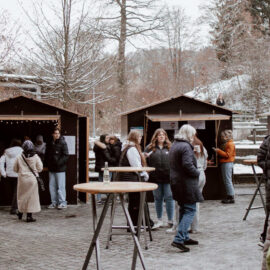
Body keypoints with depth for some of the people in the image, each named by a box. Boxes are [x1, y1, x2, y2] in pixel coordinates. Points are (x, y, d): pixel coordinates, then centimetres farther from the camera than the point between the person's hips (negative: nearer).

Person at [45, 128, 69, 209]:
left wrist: (59, 163, -18)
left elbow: (66, 156, -11)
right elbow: (46, 155, 21)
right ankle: (54, 202, 18)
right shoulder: (49, 144, 11)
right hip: (51, 169, 6)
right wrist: (48, 163, 6)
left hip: (60, 169, -6)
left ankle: (62, 203, 2)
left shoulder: (63, 143, -7)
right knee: (52, 186, 10)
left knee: (60, 186, -5)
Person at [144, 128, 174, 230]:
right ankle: (159, 220, 22)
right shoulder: (150, 148, 6)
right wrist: (145, 157, -12)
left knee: (169, 198, 1)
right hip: (155, 177, 2)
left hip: (168, 177, -1)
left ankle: (170, 220, 11)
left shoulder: (170, 147, 4)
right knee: (158, 199, 11)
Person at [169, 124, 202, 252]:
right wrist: (197, 173, -8)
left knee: (183, 209, 18)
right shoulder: (185, 147, -17)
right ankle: (178, 239, -15)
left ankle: (184, 237, 25)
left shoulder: (174, 145, 14)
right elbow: (188, 165, -26)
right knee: (190, 210, -6)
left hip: (176, 182, 10)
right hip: (186, 184, -10)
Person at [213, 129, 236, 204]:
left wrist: (218, 151, -17)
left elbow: (227, 155, -18)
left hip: (227, 163, -10)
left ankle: (231, 198, -7)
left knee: (228, 180, -9)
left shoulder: (230, 144, -12)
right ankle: (229, 197, 14)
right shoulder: (225, 144, 18)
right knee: (226, 181, 11)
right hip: (224, 163, 10)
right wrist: (217, 150, 10)